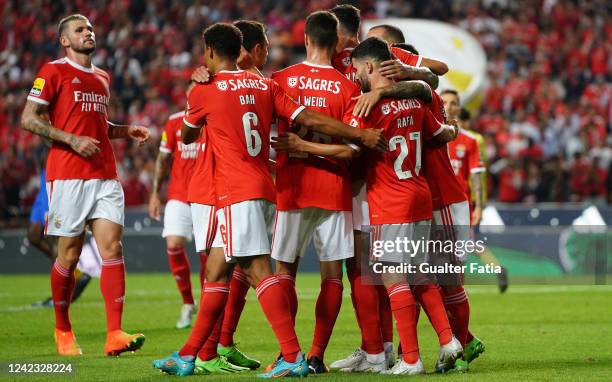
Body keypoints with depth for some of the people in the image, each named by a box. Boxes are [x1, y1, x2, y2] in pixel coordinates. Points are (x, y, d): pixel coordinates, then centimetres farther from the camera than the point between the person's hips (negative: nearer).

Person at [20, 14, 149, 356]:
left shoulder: (102, 78, 20)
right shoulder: (54, 72, 0)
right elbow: (29, 119, -6)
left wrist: (125, 131, 12)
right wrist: (72, 140, -15)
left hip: (106, 175, 5)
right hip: (68, 174, -5)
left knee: (113, 247, -7)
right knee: (70, 254, 0)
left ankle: (115, 335, -13)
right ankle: (63, 331, 17)